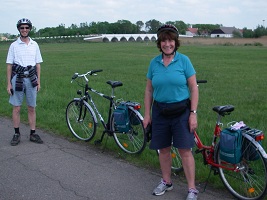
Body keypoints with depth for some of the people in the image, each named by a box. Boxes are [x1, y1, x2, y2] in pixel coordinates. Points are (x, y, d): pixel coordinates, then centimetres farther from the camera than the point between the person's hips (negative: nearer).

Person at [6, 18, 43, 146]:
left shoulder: (34, 45, 7)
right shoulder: (14, 45, 0)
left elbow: (38, 64, 10)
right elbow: (9, 65, 0)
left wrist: (38, 82, 6)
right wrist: (8, 83, -5)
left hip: (31, 79, 2)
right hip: (17, 79, -2)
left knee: (31, 108, 6)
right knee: (16, 108, 2)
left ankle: (33, 134, 14)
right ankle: (17, 134, 13)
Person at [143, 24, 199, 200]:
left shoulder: (184, 60, -5)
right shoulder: (154, 63, 3)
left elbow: (194, 88, -5)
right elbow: (149, 90, 8)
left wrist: (193, 113, -10)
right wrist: (147, 114, 6)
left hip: (181, 111, -3)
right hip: (160, 111, 3)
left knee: (185, 150, -2)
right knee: (164, 149, 12)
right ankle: (166, 182, 30)